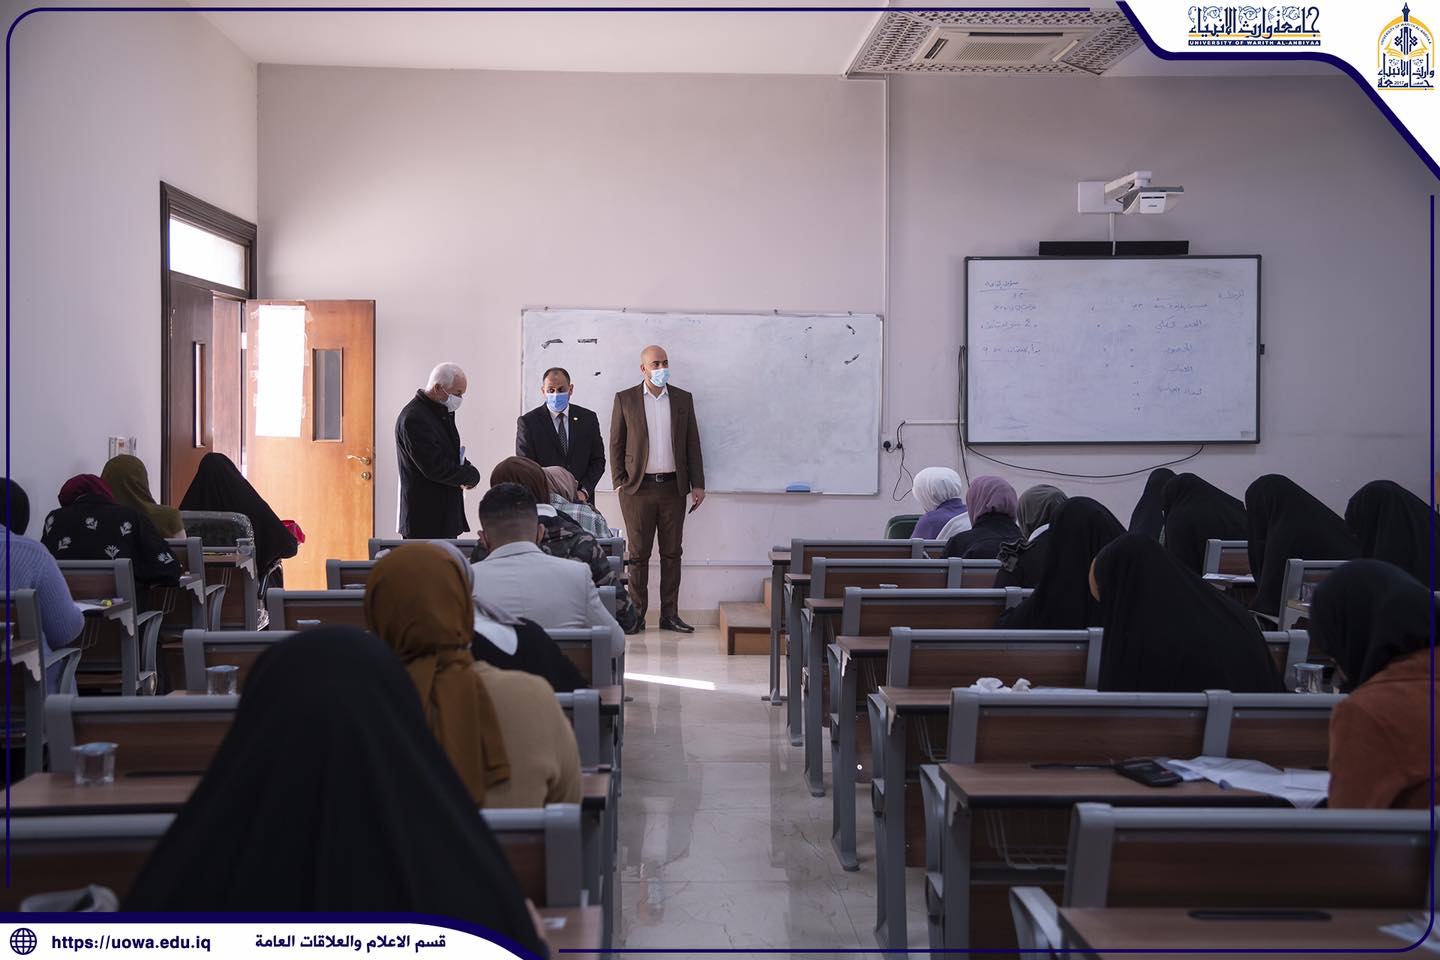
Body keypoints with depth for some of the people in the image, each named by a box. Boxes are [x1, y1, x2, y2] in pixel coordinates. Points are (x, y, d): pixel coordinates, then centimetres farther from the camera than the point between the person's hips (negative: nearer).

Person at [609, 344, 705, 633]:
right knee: (638, 553, 1)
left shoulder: (683, 399, 9)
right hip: (638, 487, -2)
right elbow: (616, 444, 4)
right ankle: (636, 615, 8)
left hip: (673, 487, 2)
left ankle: (670, 614, 11)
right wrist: (619, 483, -4)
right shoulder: (625, 399, 3)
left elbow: (692, 443, 9)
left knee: (672, 553, 5)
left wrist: (698, 484, 4)